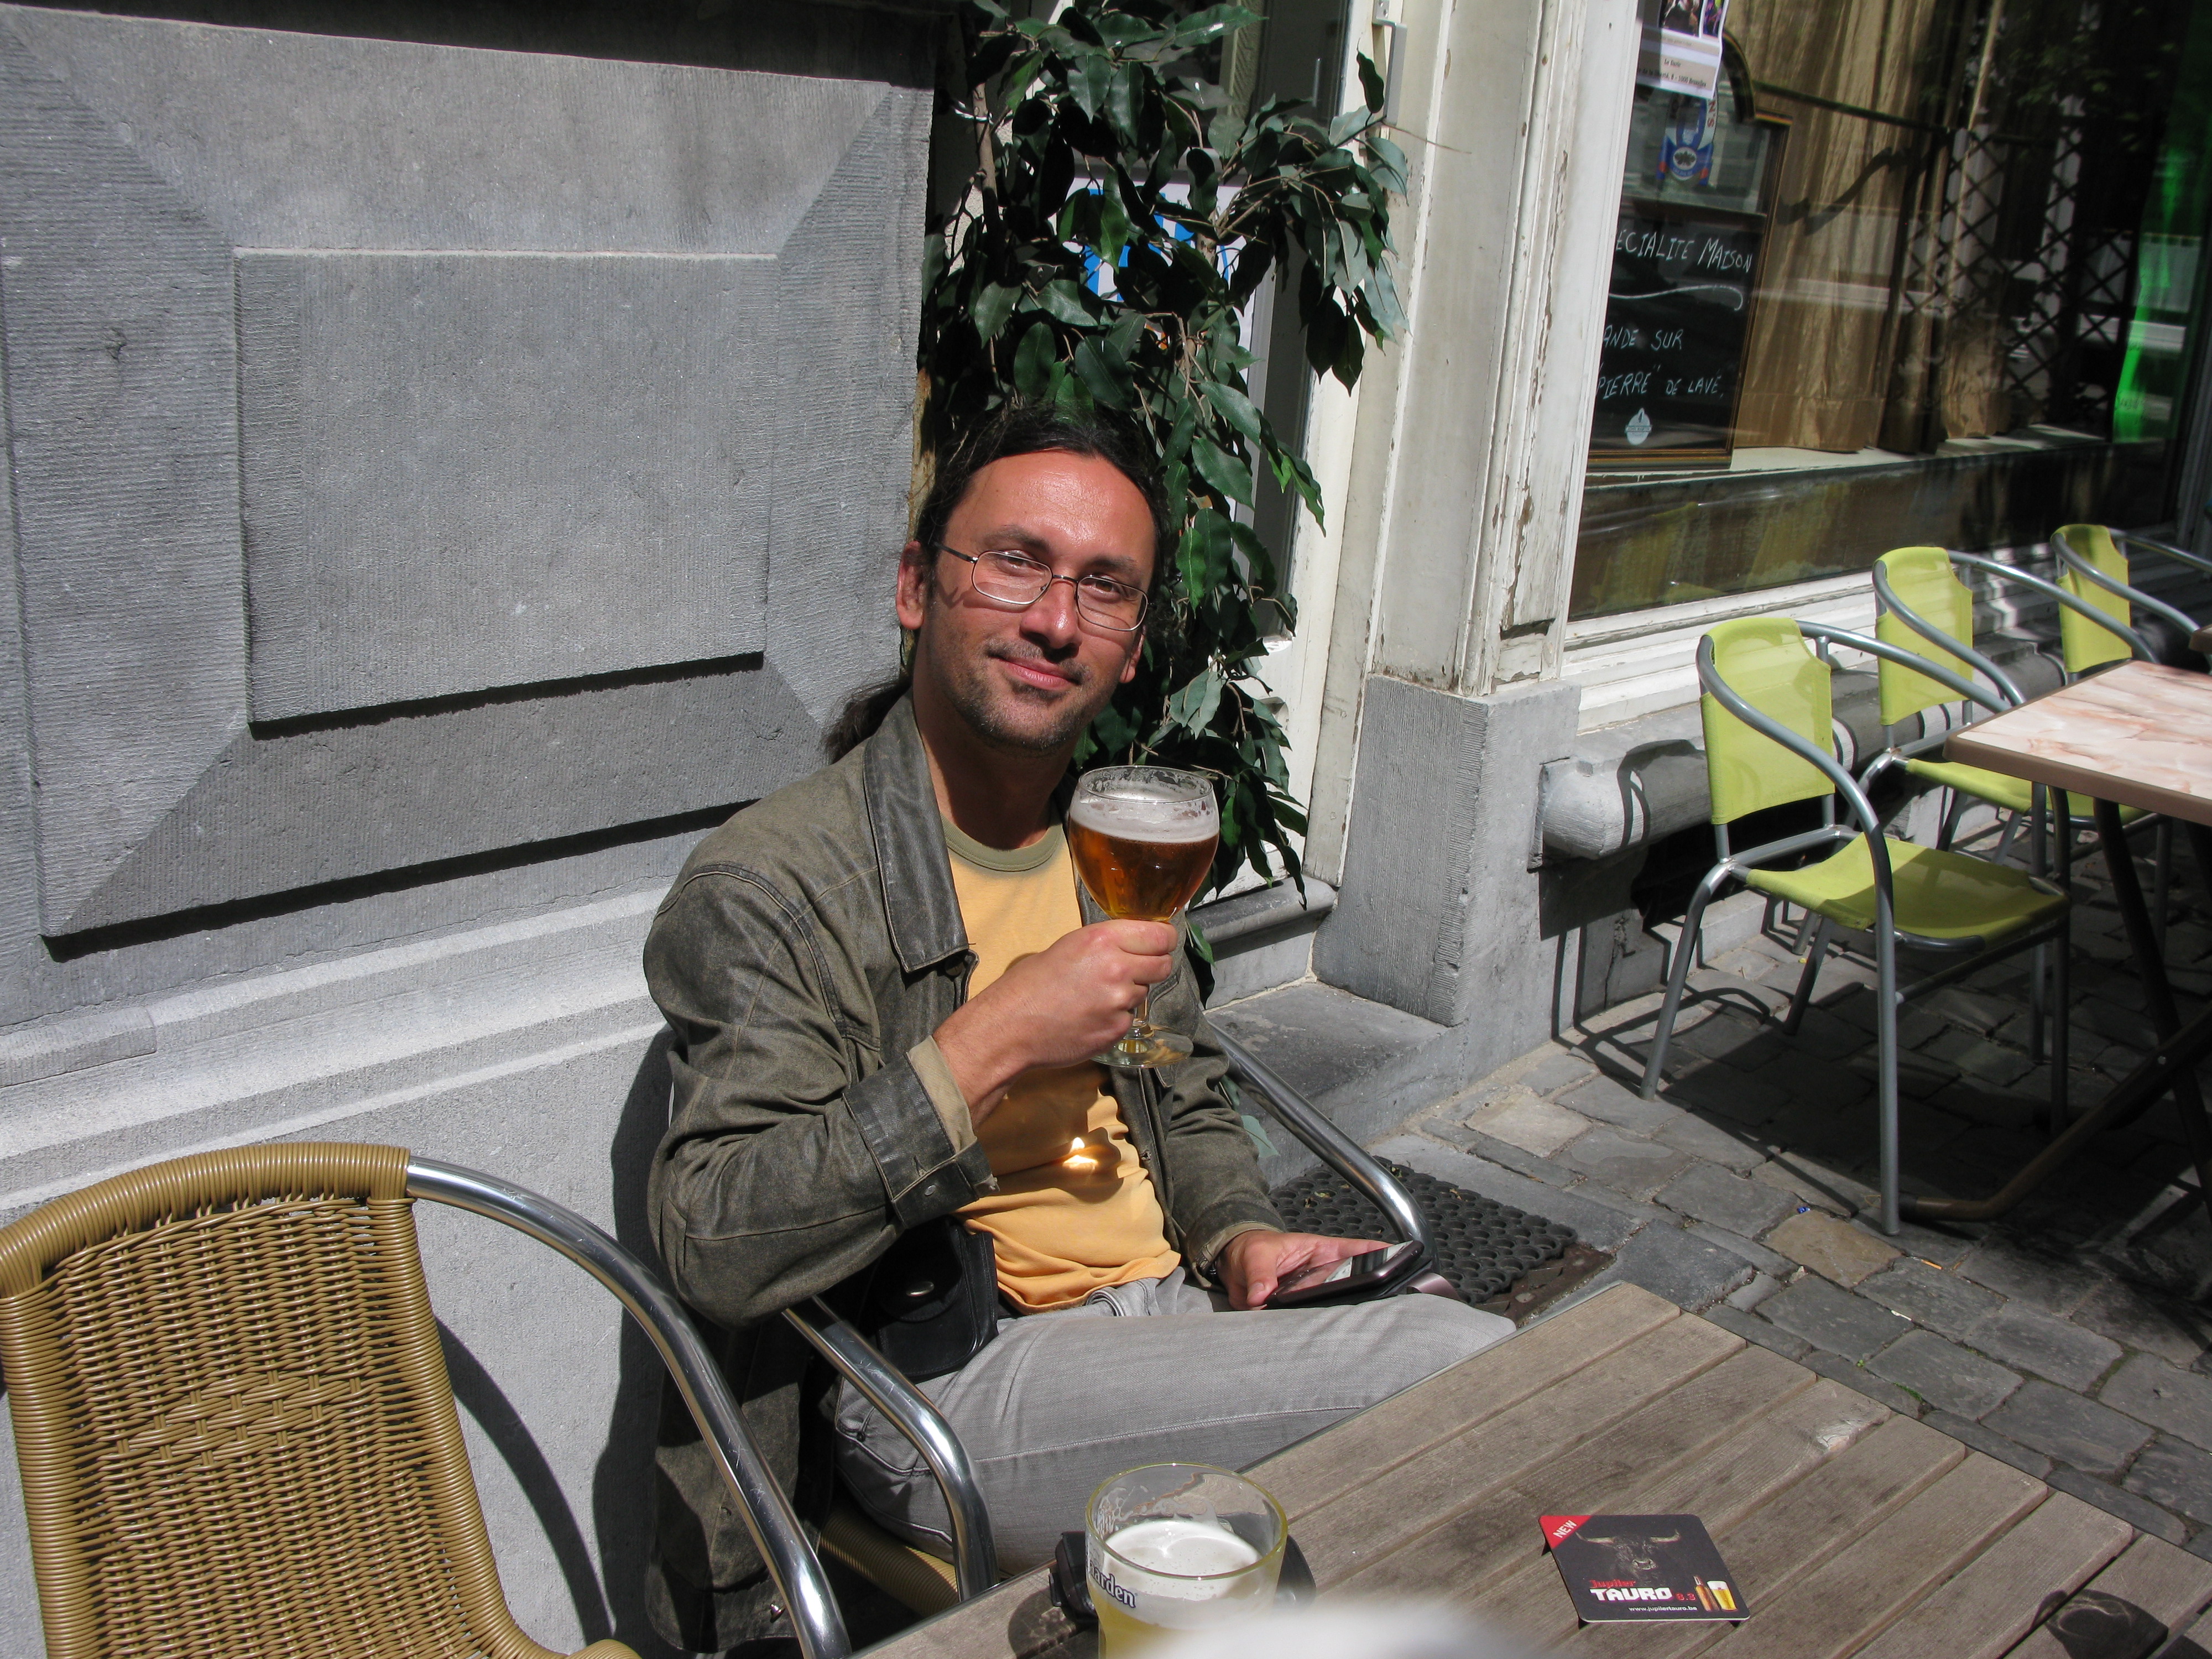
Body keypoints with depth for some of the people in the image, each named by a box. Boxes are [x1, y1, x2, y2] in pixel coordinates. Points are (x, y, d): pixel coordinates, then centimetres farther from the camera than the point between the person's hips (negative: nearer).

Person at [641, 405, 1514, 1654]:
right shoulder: (775, 881, -12)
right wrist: (985, 1049, -26)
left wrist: (1239, 1234, 3)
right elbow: (712, 1246, -20)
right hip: (948, 1382, -8)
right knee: (1469, 1374, -22)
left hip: (1170, 1314, 8)